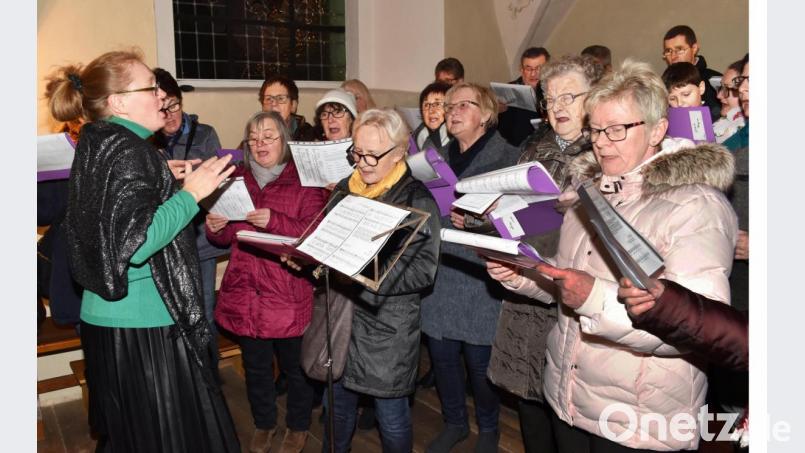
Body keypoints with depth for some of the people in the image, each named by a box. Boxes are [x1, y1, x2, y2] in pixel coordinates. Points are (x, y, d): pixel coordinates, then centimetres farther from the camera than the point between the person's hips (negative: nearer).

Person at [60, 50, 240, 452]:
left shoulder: (96, 144, 11)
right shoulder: (129, 149, -18)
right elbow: (134, 243, -26)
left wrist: (167, 184, 18)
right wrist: (190, 193, -18)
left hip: (105, 319, 10)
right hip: (142, 327, -10)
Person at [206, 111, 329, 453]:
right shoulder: (238, 179, 9)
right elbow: (228, 237, 16)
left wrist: (274, 221, -27)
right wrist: (215, 229, -7)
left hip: (289, 294, -4)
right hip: (245, 292, 4)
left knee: (295, 366, 13)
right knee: (255, 367, 19)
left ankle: (298, 425, 36)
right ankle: (263, 423, 41)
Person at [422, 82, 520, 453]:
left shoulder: (508, 158, -4)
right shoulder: (439, 157, 14)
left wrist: (477, 221, -20)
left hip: (480, 279, -5)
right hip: (439, 274, 5)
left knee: (480, 362, 5)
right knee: (442, 356, 13)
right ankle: (454, 422, 36)